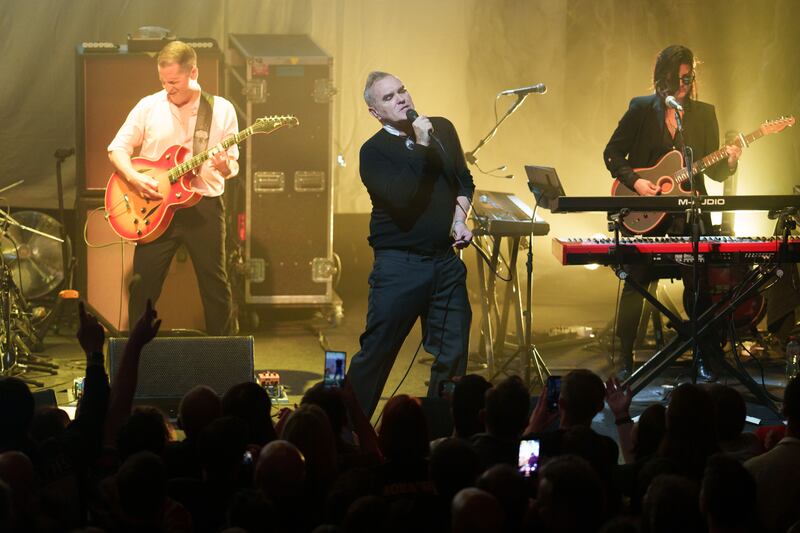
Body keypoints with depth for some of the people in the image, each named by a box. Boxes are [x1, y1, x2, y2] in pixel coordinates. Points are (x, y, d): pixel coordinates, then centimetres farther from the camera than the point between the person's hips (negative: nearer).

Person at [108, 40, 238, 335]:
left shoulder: (221, 109, 1)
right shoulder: (149, 106, 2)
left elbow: (232, 163, 3)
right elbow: (117, 148, 6)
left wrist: (224, 167, -21)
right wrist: (135, 178, -12)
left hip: (204, 207, -1)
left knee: (215, 284, 4)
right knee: (143, 283, 1)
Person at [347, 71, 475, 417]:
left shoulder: (442, 129, 10)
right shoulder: (374, 151, -6)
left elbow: (464, 180, 22)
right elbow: (401, 199, -20)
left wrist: (460, 215, 4)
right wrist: (421, 147, -18)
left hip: (446, 259, 5)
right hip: (399, 265, -5)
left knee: (453, 355, 5)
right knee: (376, 353, -1)